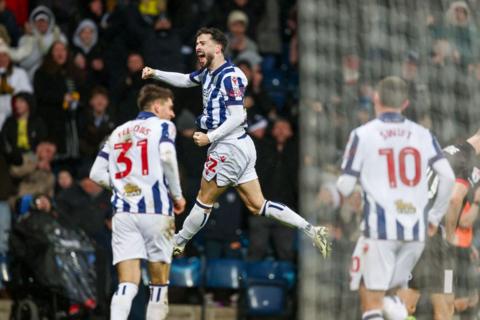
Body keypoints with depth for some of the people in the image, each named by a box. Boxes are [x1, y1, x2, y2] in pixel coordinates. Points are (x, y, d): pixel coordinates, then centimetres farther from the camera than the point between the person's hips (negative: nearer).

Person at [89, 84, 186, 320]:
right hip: (155, 210, -4)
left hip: (123, 212, 4)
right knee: (159, 282, 8)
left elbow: (97, 174, 16)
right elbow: (167, 157, -15)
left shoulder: (118, 132, 20)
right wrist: (177, 195, -5)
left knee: (127, 284, -4)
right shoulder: (162, 126, 4)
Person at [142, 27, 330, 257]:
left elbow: (237, 117, -19)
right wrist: (155, 74, 21)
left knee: (204, 201, 6)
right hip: (241, 146, 10)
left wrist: (209, 138, -20)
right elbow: (185, 80, 32)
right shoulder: (209, 72, 13)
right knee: (257, 206, 6)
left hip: (229, 147, -10)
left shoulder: (229, 76, -15)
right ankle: (312, 231, -1)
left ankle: (177, 244, 19)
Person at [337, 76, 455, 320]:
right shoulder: (422, 135, 9)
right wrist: (435, 216, 12)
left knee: (371, 300, -2)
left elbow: (345, 186, -2)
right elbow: (447, 177, 0)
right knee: (389, 295, 19)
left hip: (380, 228, -4)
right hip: (416, 230, 4)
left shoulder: (363, 135, -1)